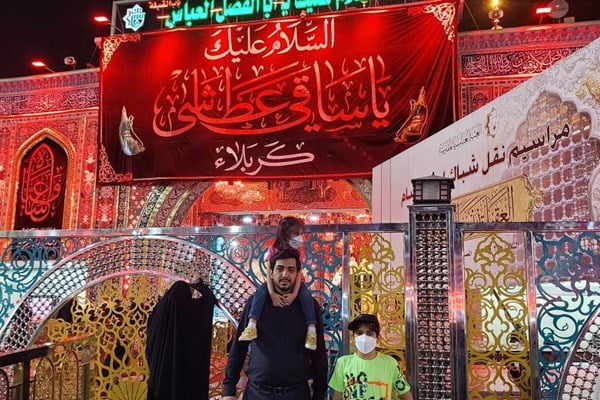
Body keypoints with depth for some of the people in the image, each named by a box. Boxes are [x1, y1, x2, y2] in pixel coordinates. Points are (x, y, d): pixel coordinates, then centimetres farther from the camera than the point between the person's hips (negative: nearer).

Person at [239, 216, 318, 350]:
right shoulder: (273, 251, -10)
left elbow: (298, 274, -16)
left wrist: (294, 294, -33)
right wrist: (272, 293, -35)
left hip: (292, 286, 1)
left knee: (305, 293, -31)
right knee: (261, 289, -32)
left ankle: (311, 329, -36)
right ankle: (251, 326, -40)